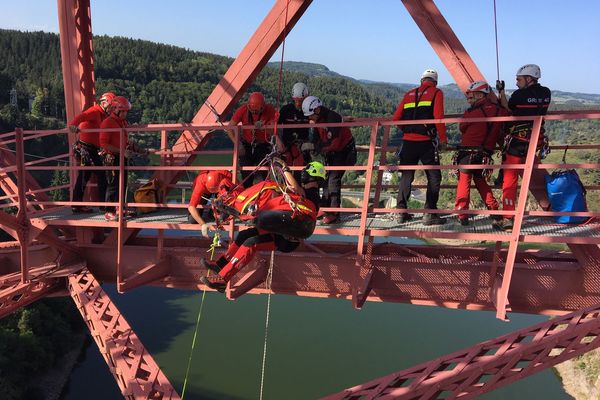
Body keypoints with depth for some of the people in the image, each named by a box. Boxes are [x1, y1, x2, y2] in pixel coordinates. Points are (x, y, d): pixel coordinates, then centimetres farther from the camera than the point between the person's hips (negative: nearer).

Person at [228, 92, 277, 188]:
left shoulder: (269, 110, -15)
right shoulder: (243, 110, -12)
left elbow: (274, 132, -19)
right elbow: (230, 127, -6)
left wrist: (263, 128, -38)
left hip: (263, 146, -1)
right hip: (246, 145, 2)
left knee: (263, 174, -12)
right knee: (246, 175, 0)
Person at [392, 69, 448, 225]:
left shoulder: (409, 94, 16)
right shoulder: (436, 93, 4)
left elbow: (395, 118, 11)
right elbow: (438, 117, -10)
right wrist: (443, 139, -2)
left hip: (408, 141, 4)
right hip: (426, 141, -4)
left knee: (406, 176, 14)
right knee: (434, 177, 4)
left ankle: (402, 211, 14)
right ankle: (430, 214, 0)